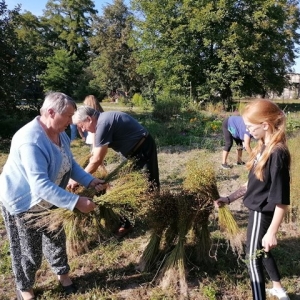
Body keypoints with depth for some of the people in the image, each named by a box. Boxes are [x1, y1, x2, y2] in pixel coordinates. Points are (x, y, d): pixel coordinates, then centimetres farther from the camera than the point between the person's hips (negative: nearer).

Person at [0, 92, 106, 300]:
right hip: (23, 203, -7)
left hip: (49, 200, 8)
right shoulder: (31, 141, -37)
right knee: (28, 251, 11)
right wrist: (76, 202, -45)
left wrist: (90, 181, -13)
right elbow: (41, 185, -43)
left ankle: (62, 273, 47)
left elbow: (70, 164, 2)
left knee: (56, 238, 22)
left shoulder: (60, 134, -7)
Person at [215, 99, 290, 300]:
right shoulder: (264, 147, 0)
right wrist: (230, 198, 9)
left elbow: (282, 199, -26)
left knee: (253, 257, 6)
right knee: (261, 251, 26)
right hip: (258, 209, 9)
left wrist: (272, 232, -25)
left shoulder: (277, 153, -27)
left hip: (262, 213, -9)